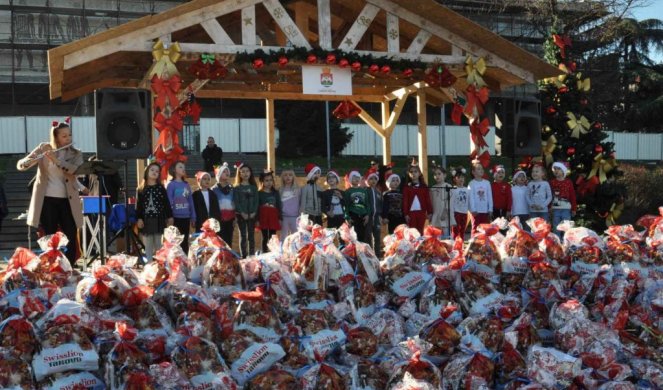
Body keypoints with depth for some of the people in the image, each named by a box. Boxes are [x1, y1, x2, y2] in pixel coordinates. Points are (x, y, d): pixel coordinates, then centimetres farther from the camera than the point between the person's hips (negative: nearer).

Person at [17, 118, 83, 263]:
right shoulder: (44, 148, 4)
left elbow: (75, 170, -16)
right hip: (47, 200, -1)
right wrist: (30, 161, -22)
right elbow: (20, 165, 1)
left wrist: (56, 160, -26)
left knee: (71, 239, -1)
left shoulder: (76, 154, 5)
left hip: (67, 201, 1)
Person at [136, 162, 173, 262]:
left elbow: (166, 203, 4)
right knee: (148, 245, 6)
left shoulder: (161, 188, 5)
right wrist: (139, 218, -5)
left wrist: (170, 217, -1)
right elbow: (139, 205, 3)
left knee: (159, 245, 2)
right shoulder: (141, 189, 6)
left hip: (159, 219, -1)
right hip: (146, 220, 1)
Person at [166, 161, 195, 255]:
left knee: (185, 241, 11)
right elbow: (169, 202, -8)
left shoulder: (187, 185, 11)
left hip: (186, 217, 5)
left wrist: (193, 217, 11)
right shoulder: (171, 185, -5)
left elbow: (191, 201, 13)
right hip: (176, 217, -5)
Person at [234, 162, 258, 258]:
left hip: (252, 215, 2)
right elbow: (236, 202, -5)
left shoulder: (254, 187, 9)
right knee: (243, 235, 1)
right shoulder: (236, 188, 2)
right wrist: (242, 213, -15)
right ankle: (243, 256, 3)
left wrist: (254, 212, -9)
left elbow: (256, 201, 4)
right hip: (241, 215, -2)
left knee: (251, 236, 5)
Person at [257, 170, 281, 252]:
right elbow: (257, 207, -2)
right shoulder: (259, 193, 0)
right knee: (265, 238, 4)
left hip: (273, 218, 2)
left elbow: (279, 206, 9)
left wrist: (280, 218, 4)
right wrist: (257, 220, -7)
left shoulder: (275, 193, 8)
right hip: (263, 218, -2)